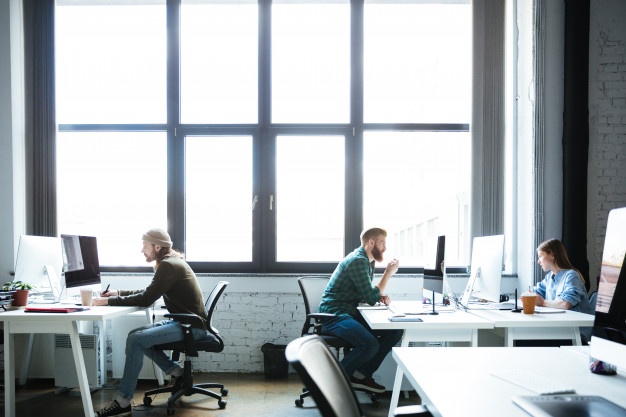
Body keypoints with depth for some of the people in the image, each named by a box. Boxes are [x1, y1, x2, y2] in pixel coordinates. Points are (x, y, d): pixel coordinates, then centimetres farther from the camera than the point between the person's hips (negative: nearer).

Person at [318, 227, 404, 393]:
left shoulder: (368, 261, 16)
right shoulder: (357, 261, -16)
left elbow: (368, 294, 21)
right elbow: (371, 298, -18)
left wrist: (381, 297, -2)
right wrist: (388, 273, -9)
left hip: (350, 314, 10)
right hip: (334, 316, -10)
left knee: (395, 331, -2)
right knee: (370, 344, -31)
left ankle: (361, 374, 2)